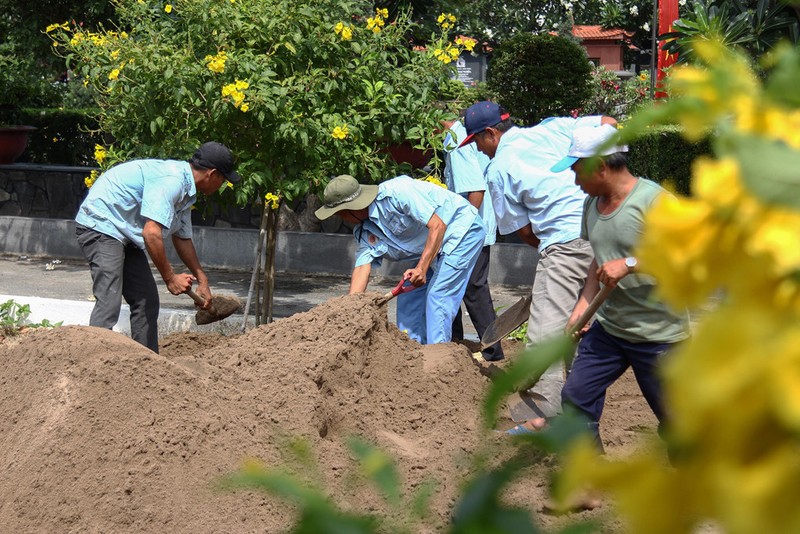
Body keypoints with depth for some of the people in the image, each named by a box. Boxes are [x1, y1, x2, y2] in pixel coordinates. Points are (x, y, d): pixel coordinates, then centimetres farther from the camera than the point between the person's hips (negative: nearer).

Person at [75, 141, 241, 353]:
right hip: (100, 225, -11)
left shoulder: (185, 189, 9)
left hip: (124, 234, 11)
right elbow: (151, 232, -31)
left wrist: (202, 280, 25)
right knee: (109, 302, -19)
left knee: (147, 301, 10)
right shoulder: (170, 180, -24)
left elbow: (182, 238, 21)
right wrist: (170, 277, -20)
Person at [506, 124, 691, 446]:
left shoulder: (654, 199, -18)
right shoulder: (593, 203, 7)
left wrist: (629, 264, -28)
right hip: (609, 327, 8)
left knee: (672, 417, 3)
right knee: (576, 395, 9)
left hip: (658, 334, -7)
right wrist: (583, 305, 8)